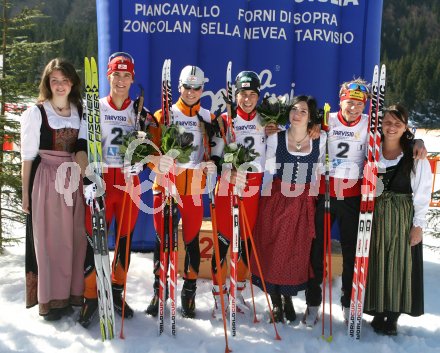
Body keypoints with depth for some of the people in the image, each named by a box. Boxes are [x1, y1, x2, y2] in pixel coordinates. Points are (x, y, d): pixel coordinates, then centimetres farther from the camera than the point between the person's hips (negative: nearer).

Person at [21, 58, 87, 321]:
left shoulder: (81, 112, 10)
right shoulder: (36, 113, -2)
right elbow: (28, 157, -1)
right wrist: (26, 193, -3)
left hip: (75, 181, 4)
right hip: (47, 181, -4)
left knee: (75, 237, 6)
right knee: (50, 238, 0)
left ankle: (73, 292, 20)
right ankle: (51, 299, 12)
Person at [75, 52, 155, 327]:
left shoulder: (140, 112, 10)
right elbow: (81, 148, -4)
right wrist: (88, 180, -16)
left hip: (129, 181, 3)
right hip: (101, 180, -3)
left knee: (125, 238, 9)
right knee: (95, 239, -5)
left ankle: (117, 292, 25)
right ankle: (91, 298, 9)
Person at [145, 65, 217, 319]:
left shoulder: (208, 118, 9)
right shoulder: (164, 115, 4)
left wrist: (212, 165, -10)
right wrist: (157, 162, -21)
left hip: (194, 187, 1)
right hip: (165, 185, -1)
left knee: (191, 240, 5)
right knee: (162, 240, 5)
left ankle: (189, 294, 20)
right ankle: (159, 291, 20)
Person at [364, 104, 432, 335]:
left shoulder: (416, 155, -4)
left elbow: (423, 192, -4)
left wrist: (418, 225, -7)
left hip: (403, 217, -2)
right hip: (375, 216, 2)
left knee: (400, 264, 4)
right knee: (376, 264, 7)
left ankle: (393, 316, 18)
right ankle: (378, 313, 22)